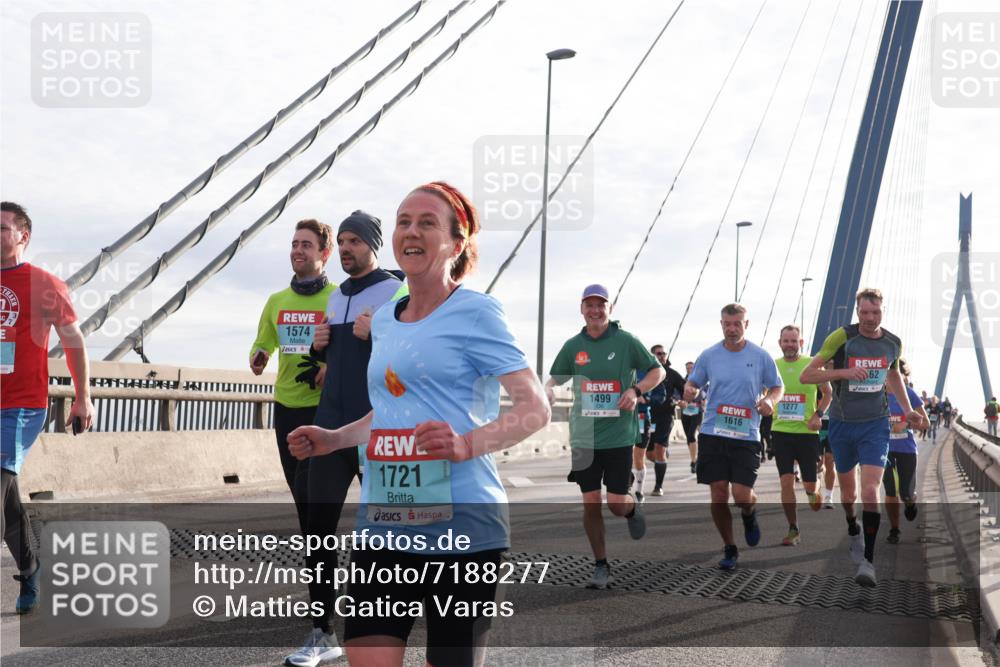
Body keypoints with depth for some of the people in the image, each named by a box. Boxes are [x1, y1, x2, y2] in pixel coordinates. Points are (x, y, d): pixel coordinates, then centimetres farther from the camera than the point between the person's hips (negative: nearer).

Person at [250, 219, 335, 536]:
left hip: (323, 407, -6)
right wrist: (257, 358, -5)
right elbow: (262, 345, 18)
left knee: (308, 490, -11)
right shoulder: (276, 301, 10)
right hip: (285, 406, 6)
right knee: (300, 491, 13)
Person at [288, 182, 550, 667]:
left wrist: (467, 445, -25)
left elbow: (536, 408, -10)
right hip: (382, 526, 6)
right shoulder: (382, 320, 15)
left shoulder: (475, 312, -6)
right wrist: (332, 440, 15)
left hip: (461, 525, -5)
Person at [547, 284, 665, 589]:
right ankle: (600, 566, 18)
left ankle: (633, 509, 34)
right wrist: (548, 390, -7)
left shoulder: (626, 341, -3)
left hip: (618, 436, -2)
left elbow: (658, 371, 5)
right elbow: (555, 377, 16)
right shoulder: (573, 345, 5)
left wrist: (636, 390, -13)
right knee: (591, 503, 2)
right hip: (584, 436, 2)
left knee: (617, 503, -5)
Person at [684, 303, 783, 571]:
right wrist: (690, 390, -10)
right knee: (719, 495, 1)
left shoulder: (761, 357, 1)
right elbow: (693, 382, 14)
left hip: (746, 436, -1)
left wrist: (769, 400, -10)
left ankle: (749, 515, 29)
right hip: (713, 434, 1)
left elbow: (777, 386, 12)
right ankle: (729, 549, 19)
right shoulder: (709, 355, 4)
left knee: (742, 495, -9)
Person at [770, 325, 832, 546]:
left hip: (807, 431, -1)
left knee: (809, 482, 1)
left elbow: (828, 392, 7)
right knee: (786, 481, -5)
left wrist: (818, 414, -6)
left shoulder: (812, 364, -4)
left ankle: (811, 492, 40)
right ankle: (793, 529, 5)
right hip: (781, 431, 1)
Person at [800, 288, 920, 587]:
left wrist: (907, 409, 14)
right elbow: (806, 375, -12)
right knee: (847, 489, 13)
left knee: (870, 489, -15)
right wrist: (843, 372, -25)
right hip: (842, 424, 0)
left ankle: (868, 560, -9)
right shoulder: (842, 337, -11)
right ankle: (853, 532, 44)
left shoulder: (893, 343, 1)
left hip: (875, 424, 1)